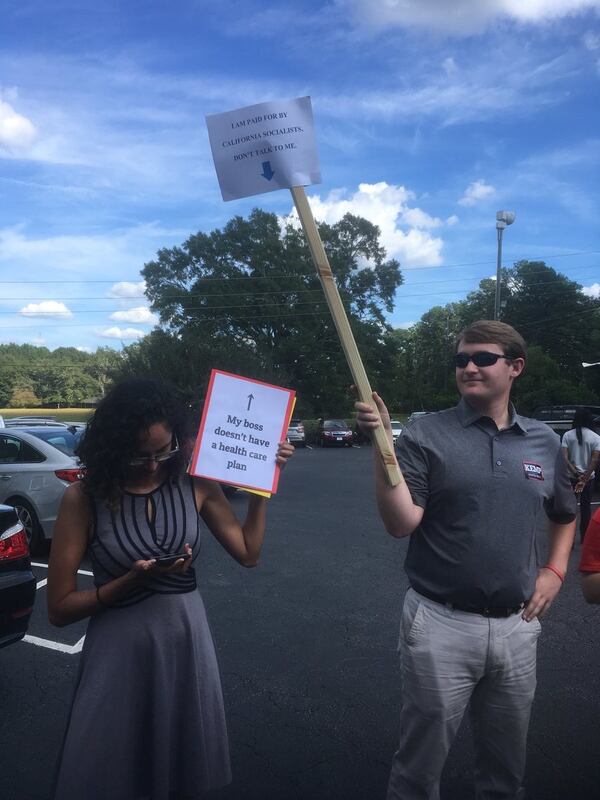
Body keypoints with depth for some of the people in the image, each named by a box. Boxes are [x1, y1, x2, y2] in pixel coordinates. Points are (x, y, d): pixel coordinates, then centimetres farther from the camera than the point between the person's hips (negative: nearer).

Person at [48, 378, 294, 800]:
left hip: (188, 639, 3)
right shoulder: (84, 498, -13)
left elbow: (248, 552, 1)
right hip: (121, 650, -2)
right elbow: (60, 608, -9)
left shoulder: (196, 484, -5)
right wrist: (134, 579, -22)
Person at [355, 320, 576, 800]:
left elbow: (565, 515, 21)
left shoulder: (544, 442, 5)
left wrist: (555, 571, 7)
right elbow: (400, 523, -18)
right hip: (442, 624, -4)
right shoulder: (426, 435, -9)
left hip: (517, 626, 4)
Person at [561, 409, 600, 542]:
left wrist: (576, 473, -14)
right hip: (588, 477, 0)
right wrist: (584, 479, -17)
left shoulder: (567, 435, -5)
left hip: (571, 477, 0)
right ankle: (584, 538, 20)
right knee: (586, 507, 12)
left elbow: (564, 457, -13)